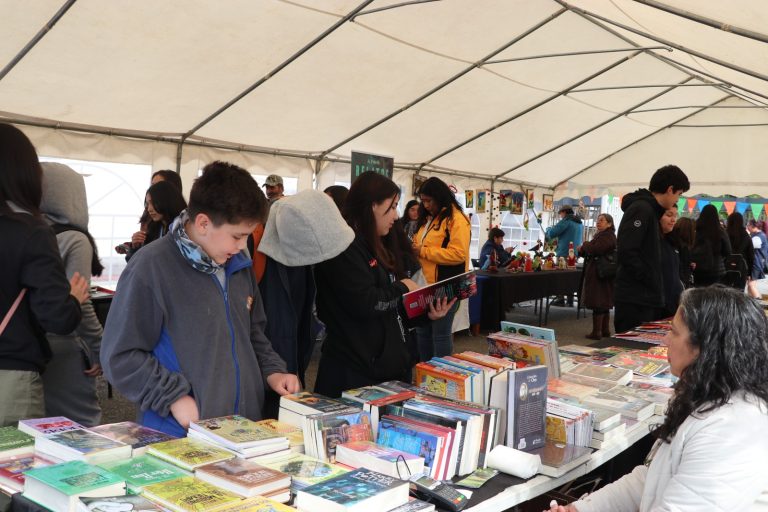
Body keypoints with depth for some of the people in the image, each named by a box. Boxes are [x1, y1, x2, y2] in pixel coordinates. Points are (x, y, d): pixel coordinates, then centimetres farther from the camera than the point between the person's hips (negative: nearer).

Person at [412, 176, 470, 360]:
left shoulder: (456, 219, -11)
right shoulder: (428, 218, 16)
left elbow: (458, 254, -21)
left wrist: (423, 251, -19)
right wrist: (414, 248, 3)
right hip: (425, 285, 9)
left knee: (441, 333, -3)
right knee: (423, 331, 13)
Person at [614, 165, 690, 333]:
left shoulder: (651, 210, 18)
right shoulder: (641, 209, -12)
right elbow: (626, 252, -23)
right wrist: (652, 281, -14)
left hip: (645, 299, 10)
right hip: (635, 302, -10)